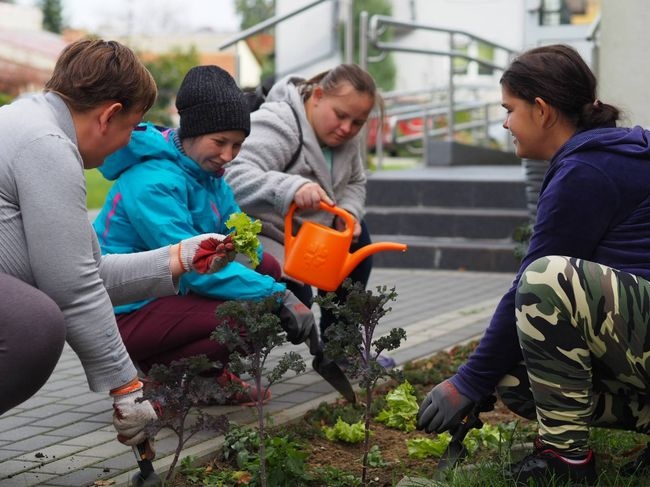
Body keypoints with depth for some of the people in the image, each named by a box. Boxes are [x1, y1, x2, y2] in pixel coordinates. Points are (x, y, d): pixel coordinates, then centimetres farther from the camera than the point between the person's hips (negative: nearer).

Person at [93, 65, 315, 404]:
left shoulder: (207, 172, 7)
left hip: (166, 293, 10)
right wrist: (277, 296, -29)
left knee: (266, 268, 5)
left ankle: (211, 376, 9)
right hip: (125, 315, -10)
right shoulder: (153, 182, -24)